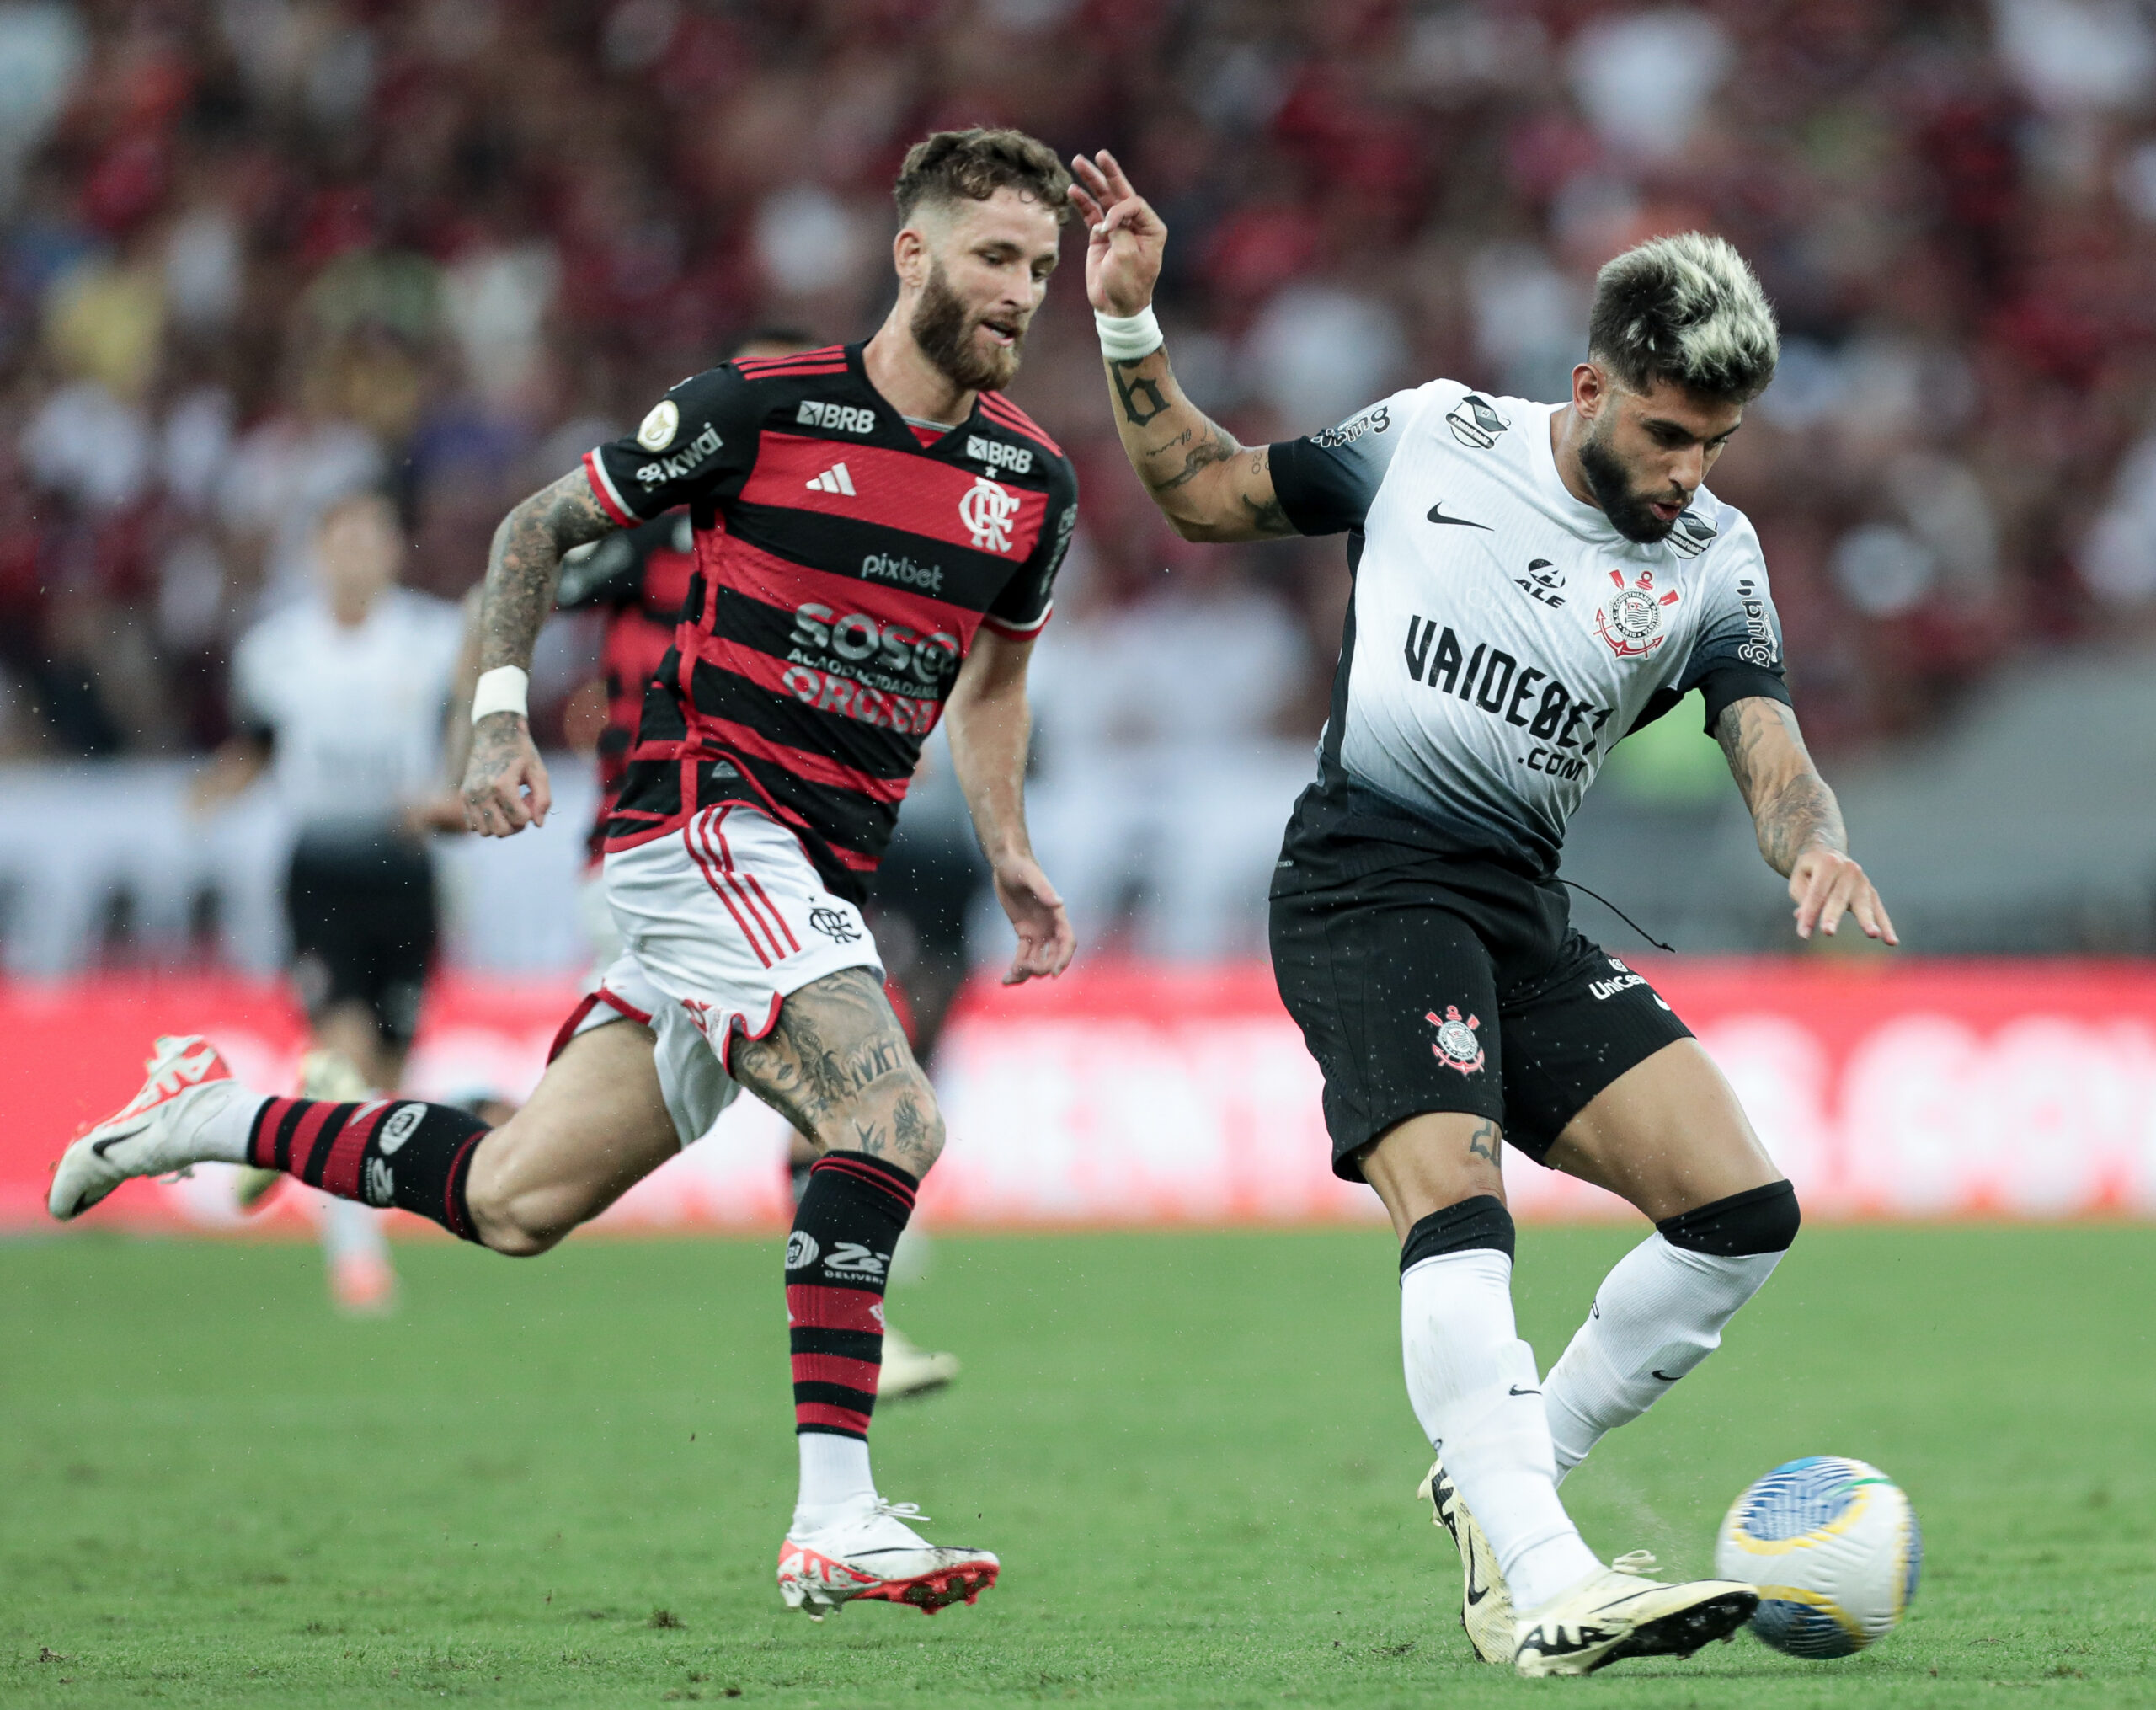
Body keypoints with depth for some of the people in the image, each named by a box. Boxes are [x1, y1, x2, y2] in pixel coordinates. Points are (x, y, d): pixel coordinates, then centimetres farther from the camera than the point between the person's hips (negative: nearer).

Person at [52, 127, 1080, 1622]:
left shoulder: (1035, 482, 7)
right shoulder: (759, 407, -7)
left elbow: (993, 677, 26)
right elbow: (541, 526, 5)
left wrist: (1010, 856, 13)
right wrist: (500, 707, -8)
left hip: (818, 883, 6)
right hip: (703, 818, -6)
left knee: (514, 1203, 7)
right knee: (891, 1120, -26)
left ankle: (213, 1114, 27)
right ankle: (836, 1517, -24)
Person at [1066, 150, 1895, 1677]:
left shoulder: (1716, 562, 5)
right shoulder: (1431, 439, 1)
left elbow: (1773, 759, -7)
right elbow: (1209, 493, 14)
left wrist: (1818, 849, -29)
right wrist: (1130, 324, 3)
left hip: (1526, 919, 5)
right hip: (1366, 882, -5)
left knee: (1743, 1209, -7)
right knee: (1454, 1197, -27)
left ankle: (1501, 1480, 11)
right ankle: (1547, 1590, -38)